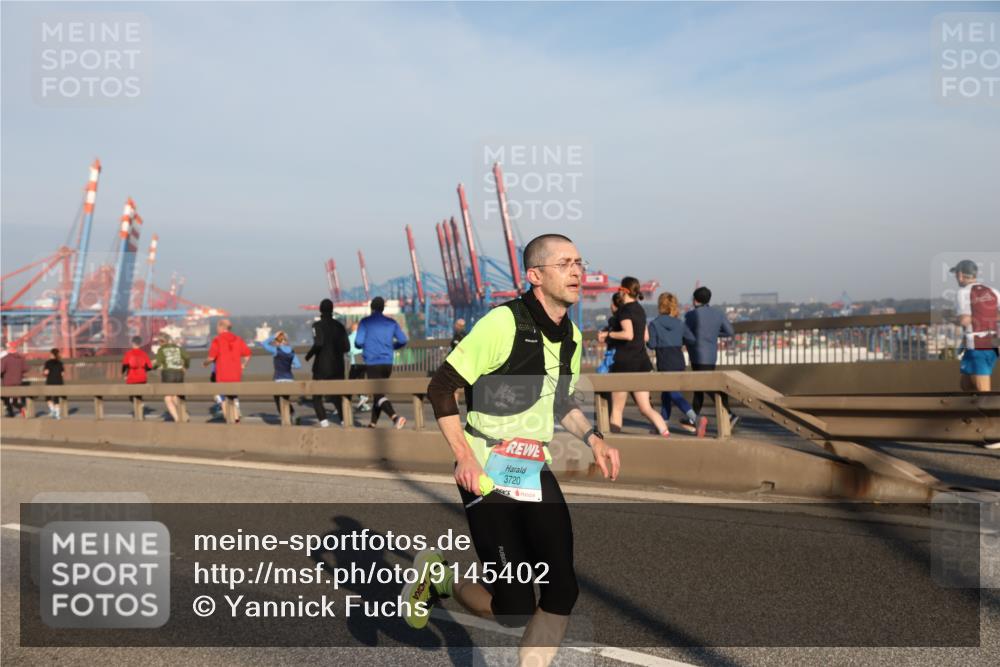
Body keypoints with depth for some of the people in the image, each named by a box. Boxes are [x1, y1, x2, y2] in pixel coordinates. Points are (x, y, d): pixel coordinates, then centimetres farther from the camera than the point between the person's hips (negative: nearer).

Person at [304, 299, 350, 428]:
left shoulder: (318, 325, -8)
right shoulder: (339, 326, 5)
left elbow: (318, 344, -21)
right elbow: (346, 347, 2)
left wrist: (308, 355, -6)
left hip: (322, 367, -4)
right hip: (338, 367, 4)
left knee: (317, 397, 7)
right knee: (337, 396, 13)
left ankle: (323, 420, -10)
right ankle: (344, 419, -2)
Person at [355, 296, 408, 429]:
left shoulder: (365, 322, -2)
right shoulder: (391, 322, 7)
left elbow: (358, 342, -9)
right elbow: (403, 341, 4)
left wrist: (362, 346, 14)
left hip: (372, 364, -4)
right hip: (387, 363, 4)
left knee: (378, 394, -8)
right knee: (379, 392, 18)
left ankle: (395, 416, -31)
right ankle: (373, 423, 22)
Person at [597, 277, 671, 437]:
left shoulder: (624, 310, -11)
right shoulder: (640, 309, 14)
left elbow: (628, 334, -24)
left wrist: (608, 334, -11)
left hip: (625, 362, -7)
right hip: (642, 362, 7)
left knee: (617, 408, 4)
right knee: (645, 408, 7)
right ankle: (665, 434, -8)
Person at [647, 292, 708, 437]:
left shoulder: (654, 324, -7)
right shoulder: (680, 323, 5)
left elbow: (651, 344, -8)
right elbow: (691, 339, 2)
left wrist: (647, 341, 14)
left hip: (665, 364, -6)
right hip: (679, 362, 6)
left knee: (675, 395, -10)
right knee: (666, 392, 19)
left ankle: (696, 419, -29)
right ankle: (663, 423, 25)